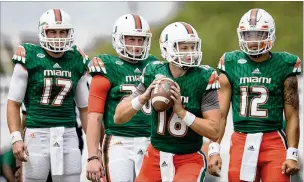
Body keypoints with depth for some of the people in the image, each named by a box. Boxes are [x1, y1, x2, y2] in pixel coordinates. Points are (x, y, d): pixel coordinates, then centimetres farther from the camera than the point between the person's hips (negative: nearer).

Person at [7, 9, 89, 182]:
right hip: (37, 134, -3)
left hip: (68, 135, 3)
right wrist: (16, 138, -11)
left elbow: (84, 107, 16)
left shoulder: (77, 62, 9)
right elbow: (14, 104, 0)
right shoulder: (29, 59, -2)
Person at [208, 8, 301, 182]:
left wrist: (292, 155, -4)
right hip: (242, 142, 2)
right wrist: (214, 150, -2)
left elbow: (292, 116, 2)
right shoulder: (231, 65, 6)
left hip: (274, 142, -2)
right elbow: (220, 113, 6)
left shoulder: (283, 66, 2)